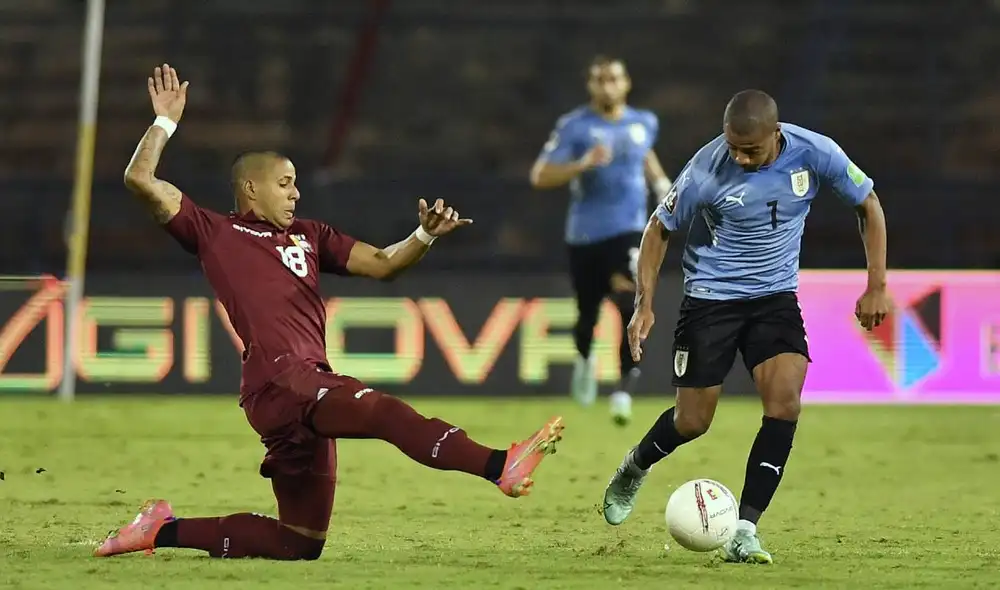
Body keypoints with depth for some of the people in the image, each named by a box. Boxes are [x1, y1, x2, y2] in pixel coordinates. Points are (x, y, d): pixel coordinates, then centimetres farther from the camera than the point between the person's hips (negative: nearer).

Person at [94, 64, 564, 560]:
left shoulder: (308, 236, 28)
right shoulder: (214, 233, 12)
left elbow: (382, 263, 22)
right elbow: (140, 179, 6)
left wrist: (425, 236, 4)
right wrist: (167, 120, 10)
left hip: (310, 388, 8)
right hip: (279, 380, -8)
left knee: (300, 543, 11)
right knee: (383, 410, -32)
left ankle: (166, 530, 19)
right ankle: (498, 465, -52)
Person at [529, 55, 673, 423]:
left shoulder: (645, 123, 6)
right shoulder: (573, 126, -7)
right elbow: (540, 176, -14)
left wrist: (661, 182, 13)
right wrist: (583, 164, -27)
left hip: (628, 230, 1)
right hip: (585, 235, -1)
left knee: (631, 304, -22)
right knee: (588, 313, 13)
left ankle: (625, 390, -21)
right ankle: (584, 359, 48)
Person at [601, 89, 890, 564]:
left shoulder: (814, 153, -17)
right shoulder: (708, 169, -22)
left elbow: (868, 204, -1)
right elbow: (660, 228, -6)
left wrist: (876, 287, -4)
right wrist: (644, 303, -12)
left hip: (776, 295, 2)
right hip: (711, 297, -2)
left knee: (784, 403, -18)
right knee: (692, 421, 1)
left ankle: (744, 530, -14)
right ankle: (635, 467, 35)